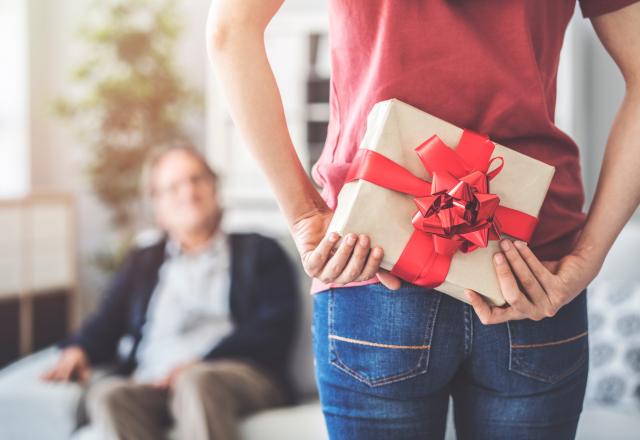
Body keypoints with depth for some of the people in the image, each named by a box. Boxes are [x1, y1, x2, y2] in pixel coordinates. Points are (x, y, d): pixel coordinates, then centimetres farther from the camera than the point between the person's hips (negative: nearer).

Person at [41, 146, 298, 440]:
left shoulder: (259, 252, 19)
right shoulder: (141, 263, 30)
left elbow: (273, 330, 3)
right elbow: (107, 323, 19)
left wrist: (201, 364, -11)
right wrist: (78, 350, -5)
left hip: (240, 377, -2)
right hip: (152, 385, 3)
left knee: (195, 383, -38)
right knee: (107, 394, -32)